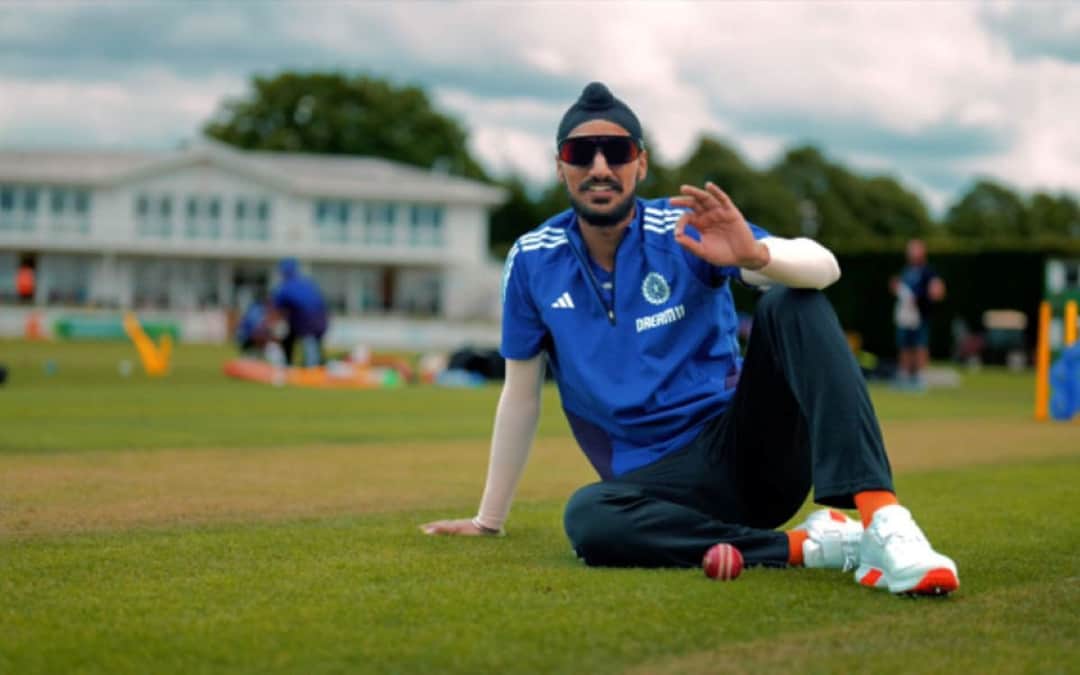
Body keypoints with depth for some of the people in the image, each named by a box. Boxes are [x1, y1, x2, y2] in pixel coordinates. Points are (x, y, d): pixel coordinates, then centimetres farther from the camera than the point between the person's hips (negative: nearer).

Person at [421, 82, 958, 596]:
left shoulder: (687, 231, -3)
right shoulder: (532, 261, 4)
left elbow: (824, 268, -16)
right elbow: (521, 394, 13)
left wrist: (754, 254, -38)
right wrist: (488, 520, 17)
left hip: (745, 442, 0)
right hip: (659, 484, 1)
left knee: (792, 305, -25)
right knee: (588, 518, -35)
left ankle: (882, 520, -41)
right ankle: (810, 545, -27)